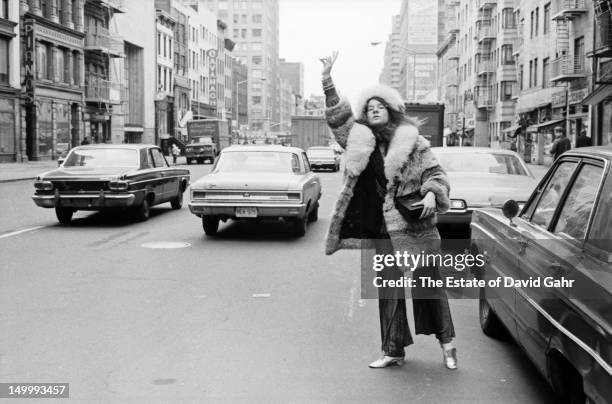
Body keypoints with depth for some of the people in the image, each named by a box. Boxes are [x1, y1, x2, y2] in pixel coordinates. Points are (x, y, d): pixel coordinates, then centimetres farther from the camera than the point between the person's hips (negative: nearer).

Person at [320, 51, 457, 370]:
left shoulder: (414, 143, -1)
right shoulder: (361, 141, 8)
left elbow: (435, 173, 1)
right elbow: (338, 119, 9)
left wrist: (431, 194, -19)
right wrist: (327, 81, 1)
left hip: (417, 227, -3)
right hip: (382, 230, 3)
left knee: (429, 283, 1)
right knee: (389, 290, 8)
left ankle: (447, 343, 16)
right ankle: (393, 350, 18)